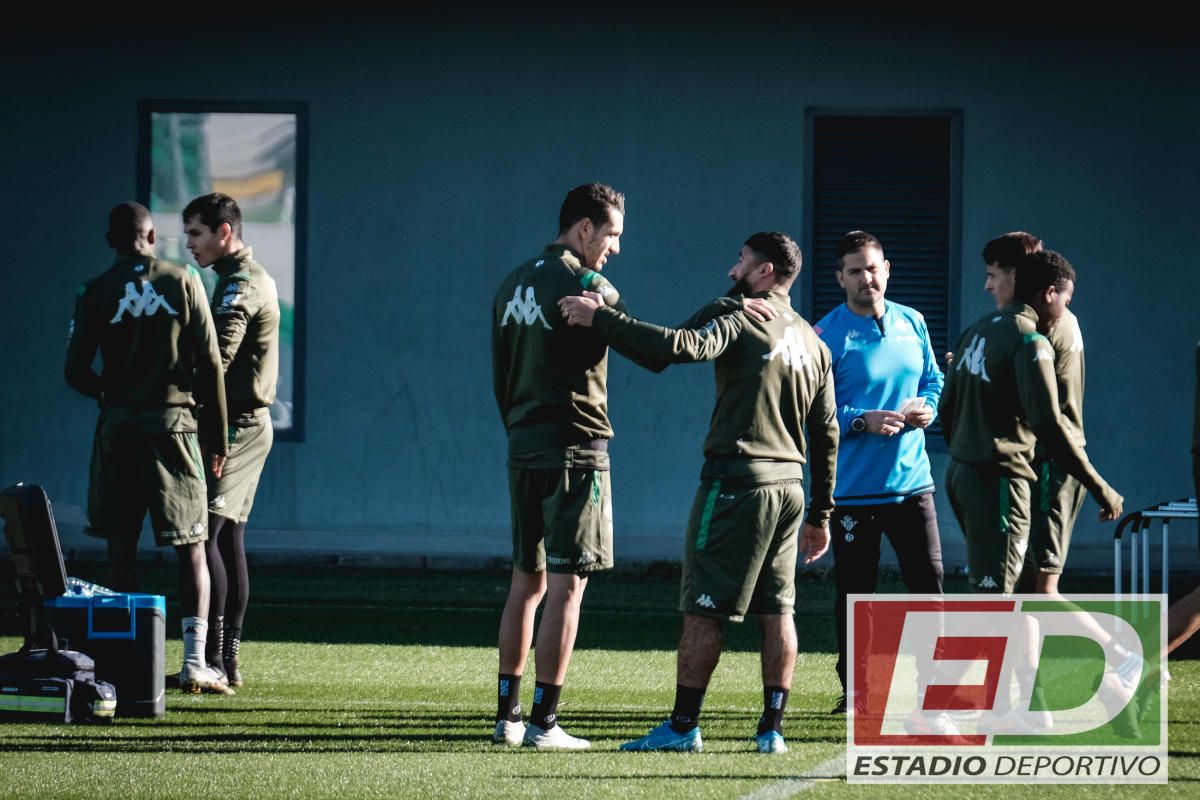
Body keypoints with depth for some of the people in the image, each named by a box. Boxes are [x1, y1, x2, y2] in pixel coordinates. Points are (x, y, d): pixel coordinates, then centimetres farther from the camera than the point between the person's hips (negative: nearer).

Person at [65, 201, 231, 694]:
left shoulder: (96, 293, 1)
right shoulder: (184, 282, 1)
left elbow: (76, 371, -1)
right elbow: (210, 363, -1)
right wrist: (217, 438, 6)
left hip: (118, 427, 0)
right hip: (175, 422, 0)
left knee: (121, 544, 9)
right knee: (191, 546, 0)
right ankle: (195, 662, -10)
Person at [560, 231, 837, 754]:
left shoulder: (737, 318, -8)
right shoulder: (813, 342, 15)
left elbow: (679, 346, -25)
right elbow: (826, 433, 16)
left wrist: (600, 318, -21)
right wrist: (820, 514, 20)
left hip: (736, 480, -7)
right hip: (789, 485, 7)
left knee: (703, 610, -3)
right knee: (777, 612, 9)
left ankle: (682, 725, -2)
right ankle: (771, 728, 9)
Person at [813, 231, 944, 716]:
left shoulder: (913, 324, 8)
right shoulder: (827, 336, -7)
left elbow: (934, 381, 17)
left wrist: (926, 407, -4)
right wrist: (862, 421, -24)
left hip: (911, 481, 4)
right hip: (853, 489, -4)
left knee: (929, 583, 2)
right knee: (854, 591, 4)